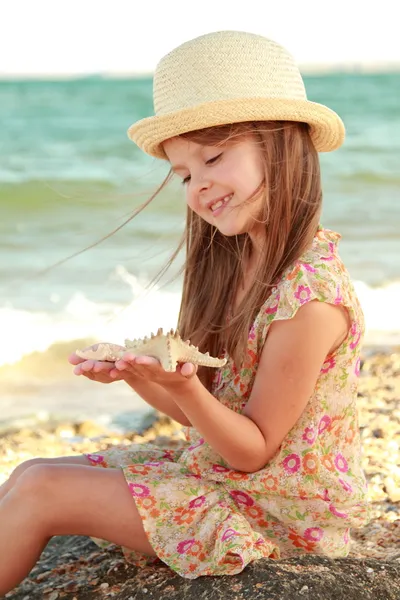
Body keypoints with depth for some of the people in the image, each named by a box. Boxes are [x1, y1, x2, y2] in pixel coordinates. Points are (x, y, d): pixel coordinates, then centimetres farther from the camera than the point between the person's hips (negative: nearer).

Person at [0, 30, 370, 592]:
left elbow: (255, 449, -17)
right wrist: (136, 373, -13)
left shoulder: (310, 295, -25)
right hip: (217, 466, 8)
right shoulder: (239, 260, 3)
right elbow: (207, 413, 5)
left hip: (280, 508, -8)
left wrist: (184, 387, -32)